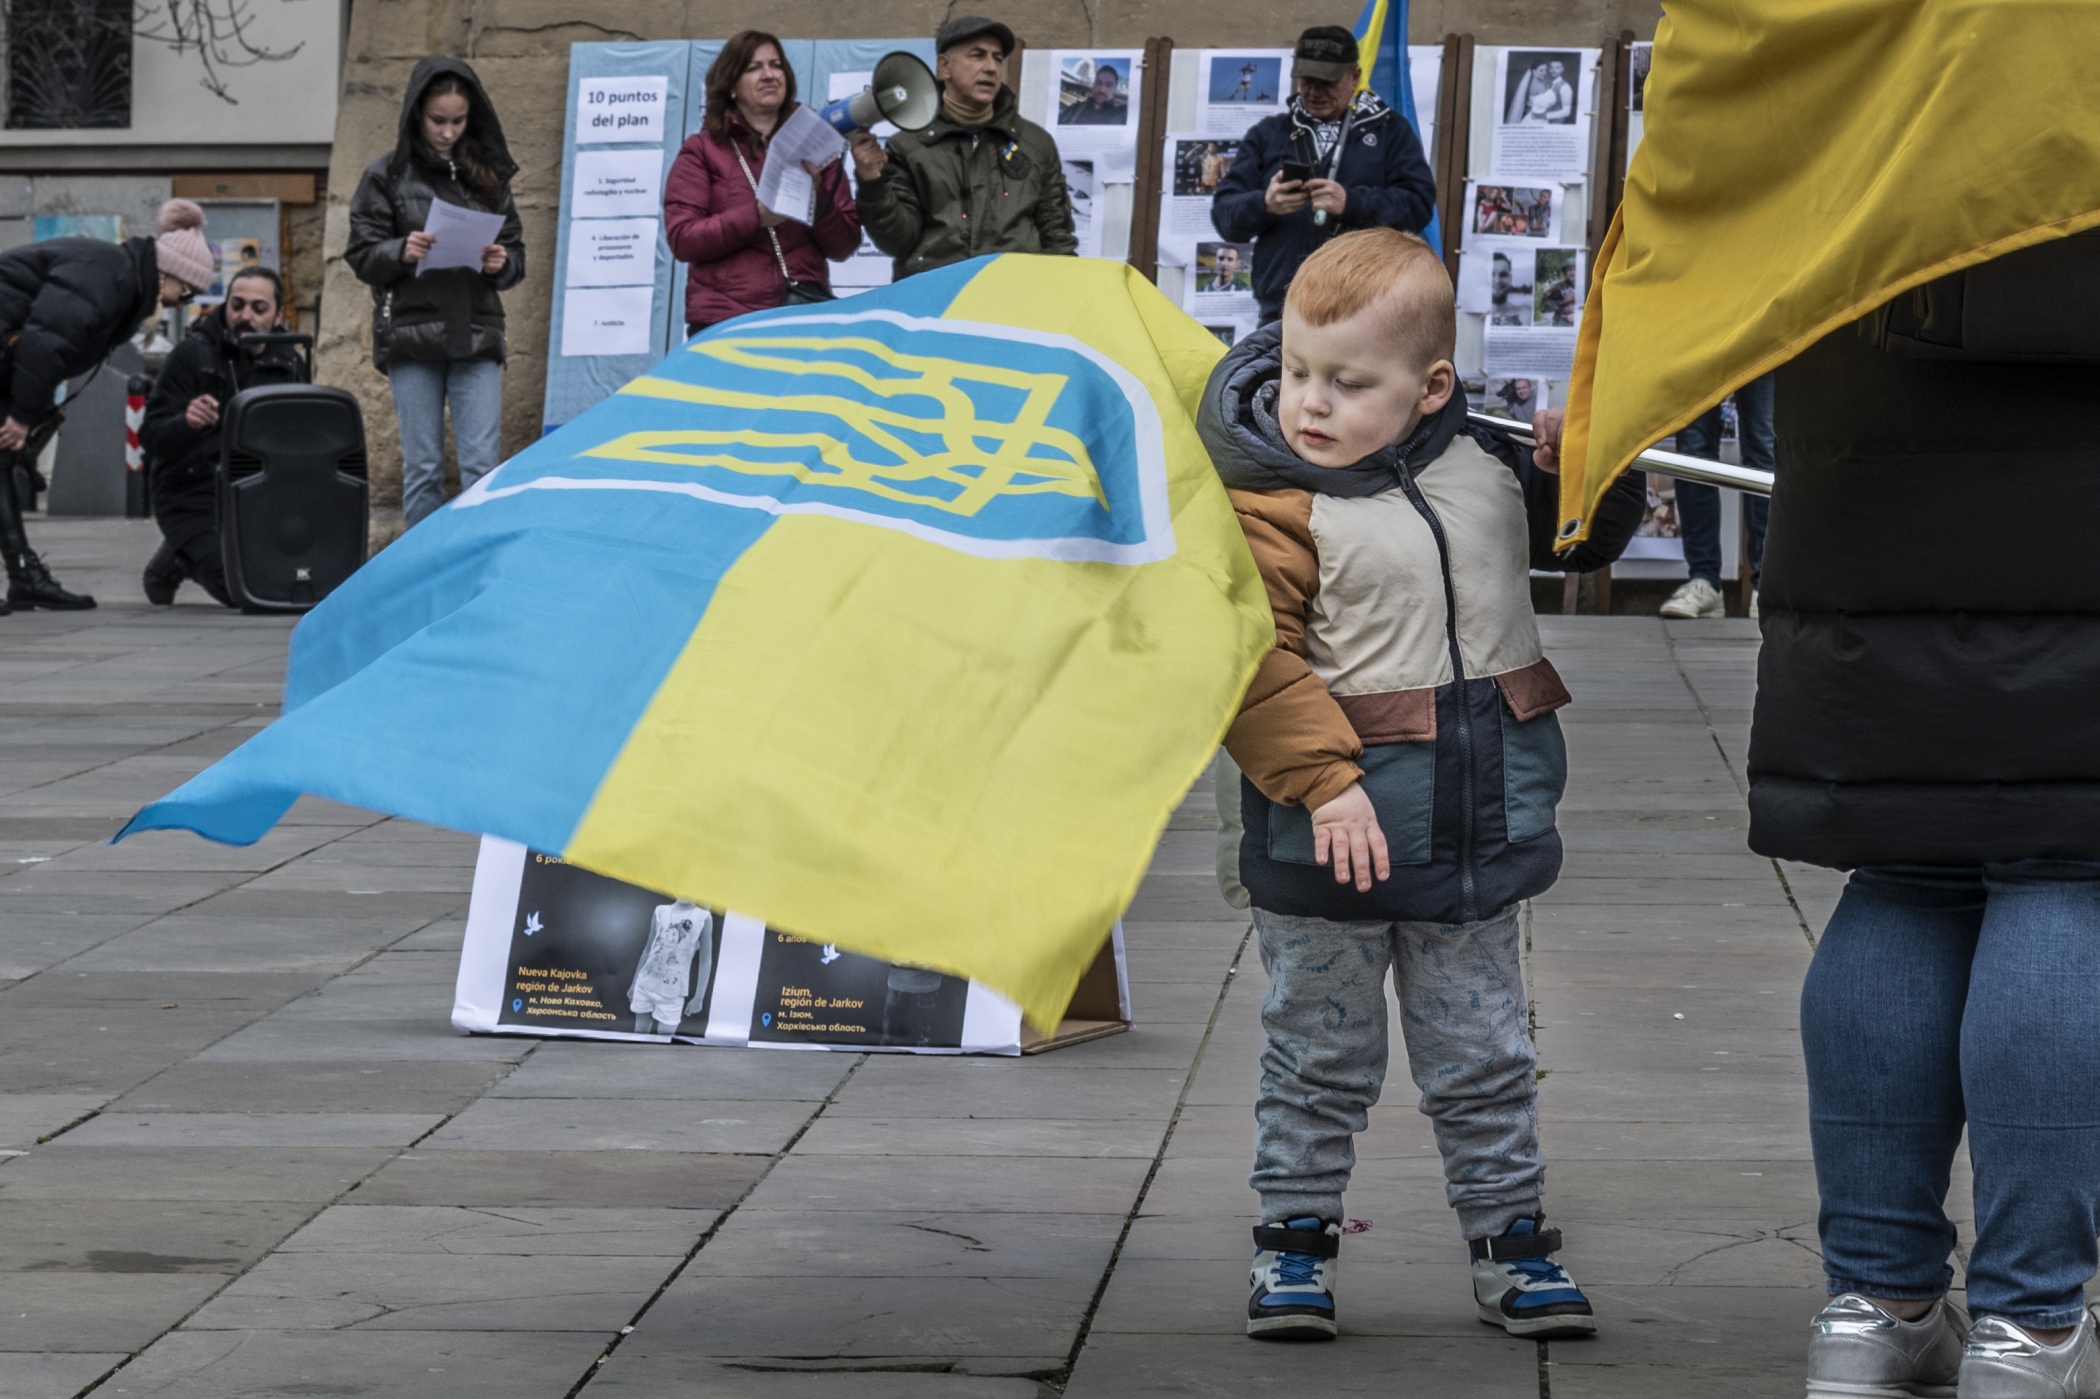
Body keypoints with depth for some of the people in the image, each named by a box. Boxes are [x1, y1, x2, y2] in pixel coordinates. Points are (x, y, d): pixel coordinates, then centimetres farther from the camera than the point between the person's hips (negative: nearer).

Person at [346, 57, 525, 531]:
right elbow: (361, 255, 2)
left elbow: (515, 252, 14)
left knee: (482, 465, -5)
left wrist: (502, 264, -8)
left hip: (477, 336, 2)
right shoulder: (386, 176, 4)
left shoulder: (487, 176, 11)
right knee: (423, 467, 2)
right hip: (411, 334, -2)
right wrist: (401, 253, -17)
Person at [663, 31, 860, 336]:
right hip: (724, 322, -2)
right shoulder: (702, 150, 7)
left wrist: (817, 194, -8)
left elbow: (844, 247, 9)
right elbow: (681, 239, -4)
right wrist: (756, 217, -14)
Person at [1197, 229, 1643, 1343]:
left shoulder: (1485, 469, 3)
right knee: (1320, 1057, 9)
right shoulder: (1272, 508, -14)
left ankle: (1509, 1238, 24)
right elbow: (1253, 658, -21)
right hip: (1331, 835, -4)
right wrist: (1323, 778, -28)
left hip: (1477, 823, 4)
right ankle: (1295, 1235, 23)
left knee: (1484, 1059, 13)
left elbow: (1579, 540, 21)